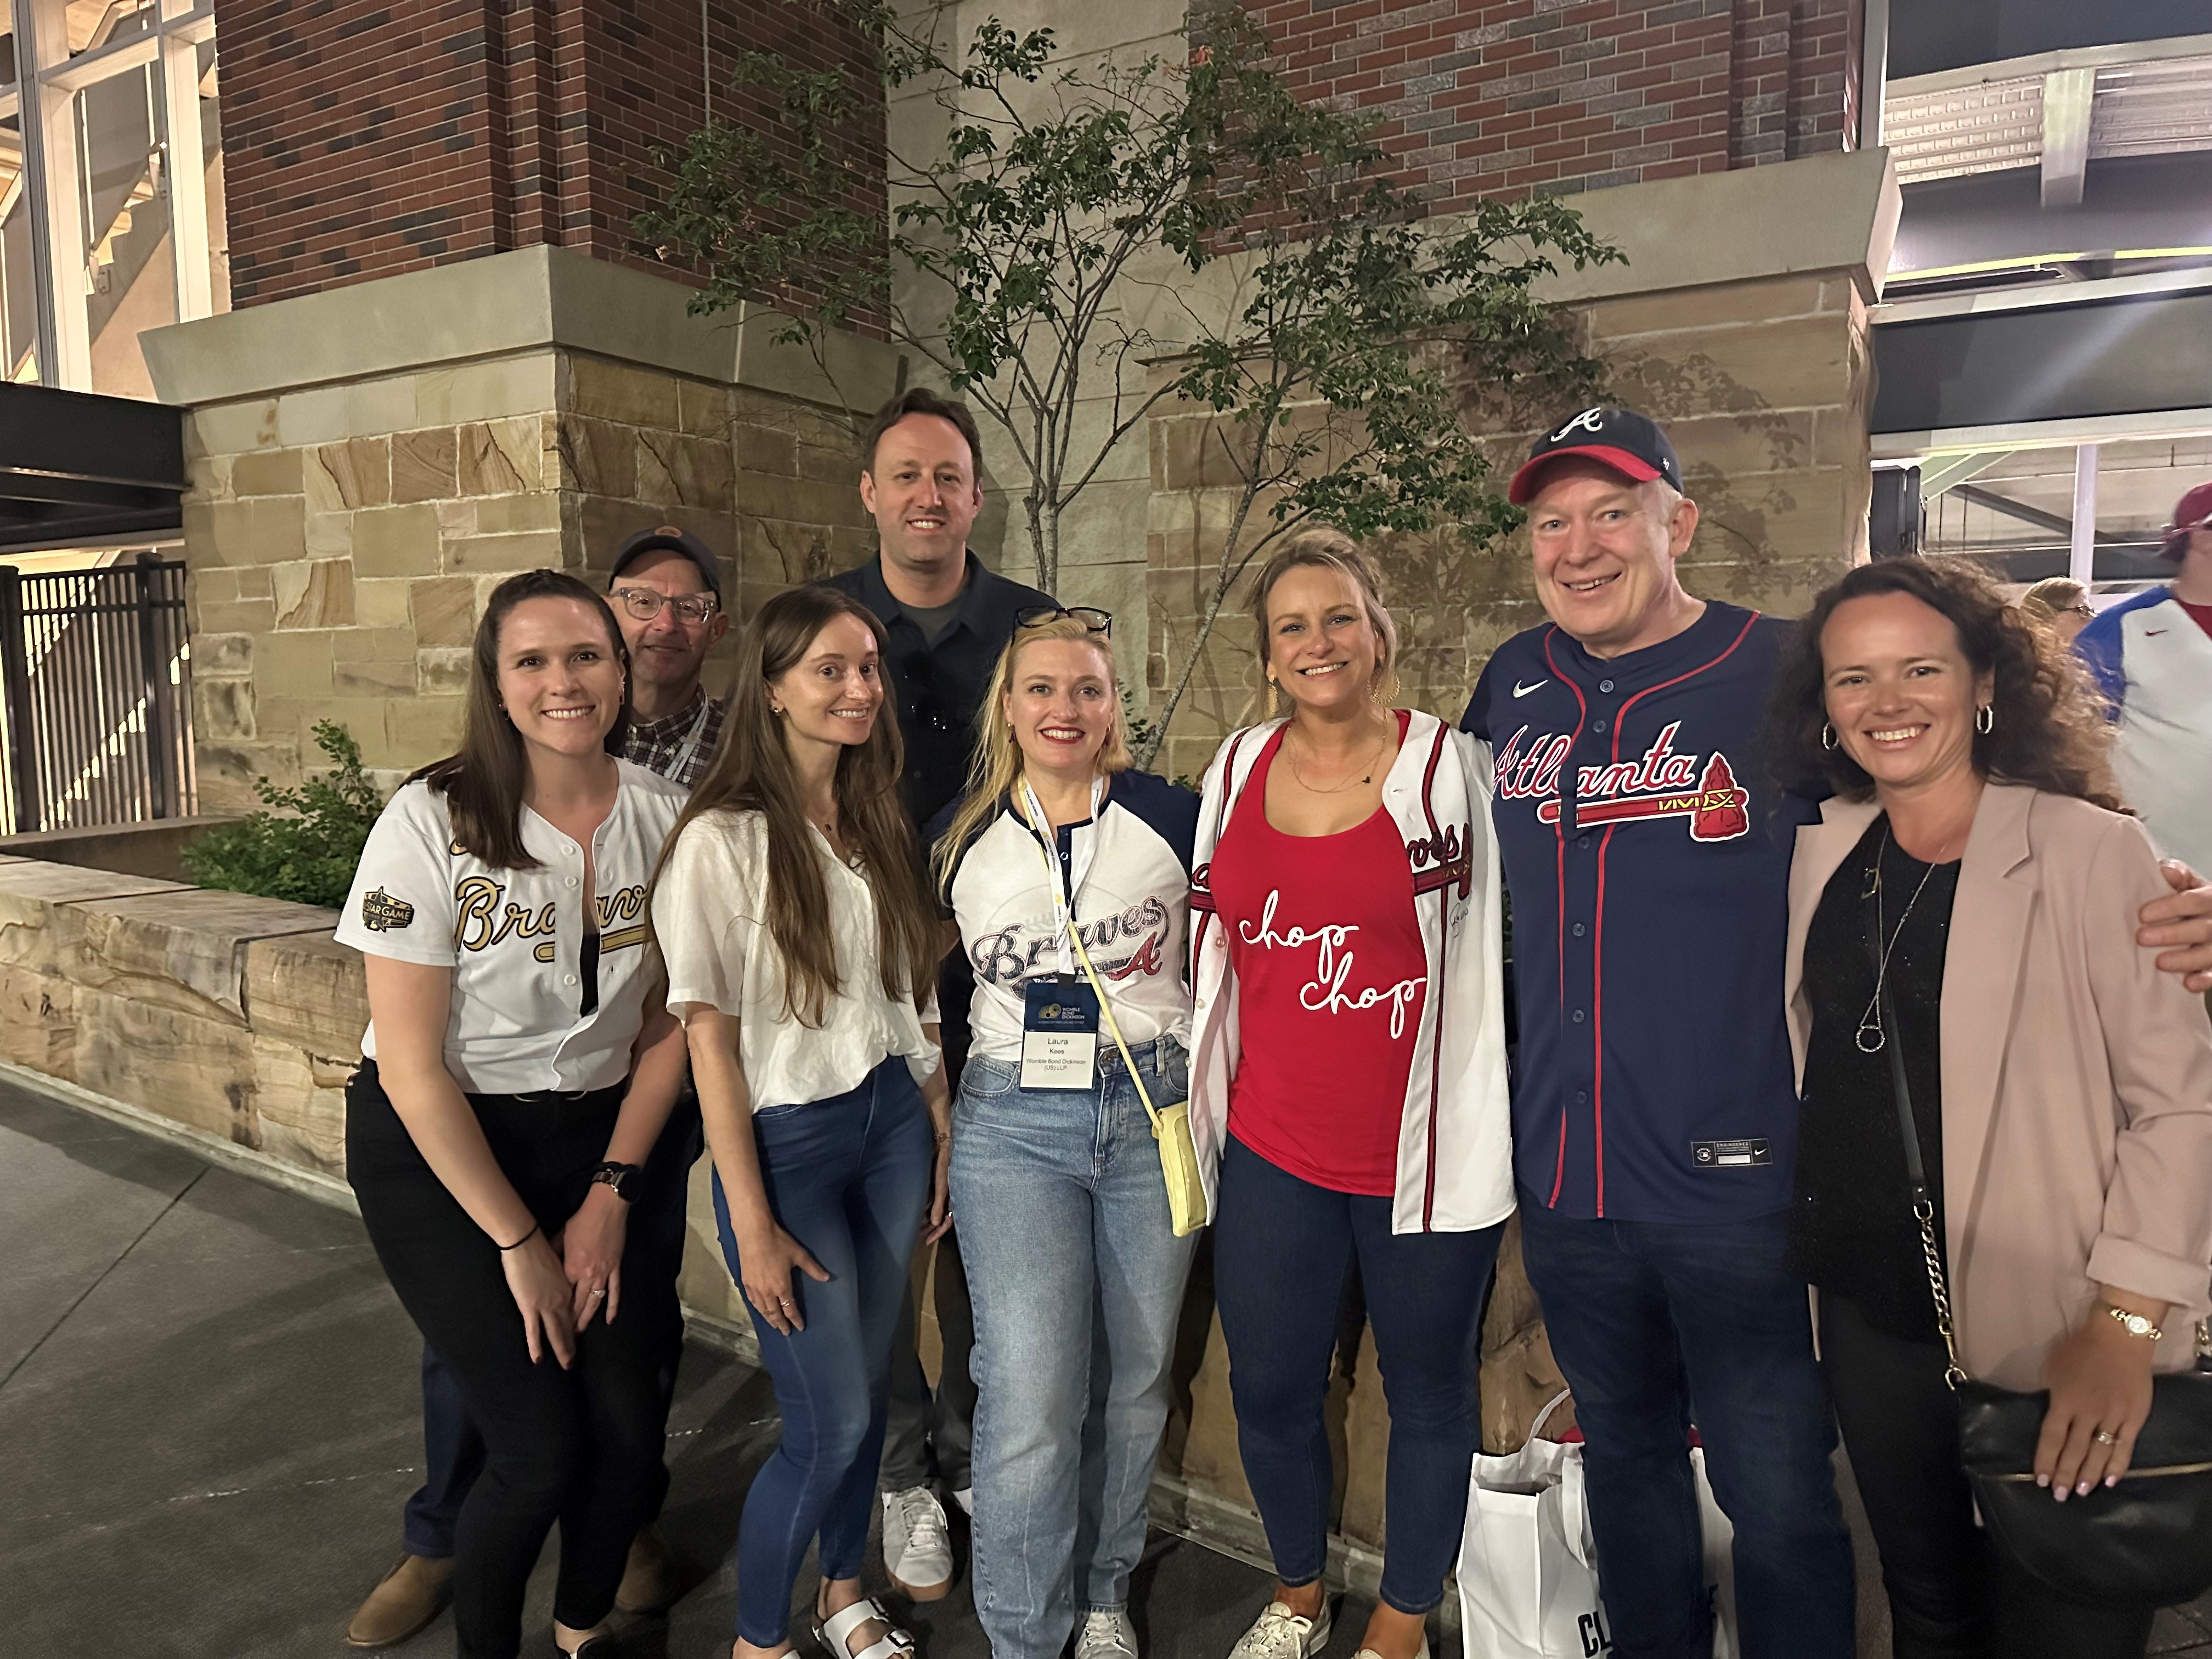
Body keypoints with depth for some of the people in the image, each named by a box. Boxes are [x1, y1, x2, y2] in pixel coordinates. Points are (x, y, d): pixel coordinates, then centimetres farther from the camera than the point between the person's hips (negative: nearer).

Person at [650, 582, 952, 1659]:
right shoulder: (723, 840, -15)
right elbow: (709, 1038, -14)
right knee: (832, 1420, 0)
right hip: (787, 1139, -6)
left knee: (867, 1389, 15)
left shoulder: (878, 824, 6)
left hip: (890, 1124, 6)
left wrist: (943, 1131, 9)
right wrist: (753, 1224, -13)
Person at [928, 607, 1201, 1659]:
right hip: (1013, 1125, 0)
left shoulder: (1170, 815, -1)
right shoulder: (957, 839, 3)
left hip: (1155, 1110, 1)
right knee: (1030, 1403, -5)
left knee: (1138, 1378, 13)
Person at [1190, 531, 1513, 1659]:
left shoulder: (1449, 766, -7)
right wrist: (1207, 1089, 17)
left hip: (1426, 1147, -3)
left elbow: (1487, 957, -6)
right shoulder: (1237, 770, 5)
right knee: (1269, 1390, 15)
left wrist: (1478, 1125, -8)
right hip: (1273, 1149, 4)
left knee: (1428, 1392, 14)